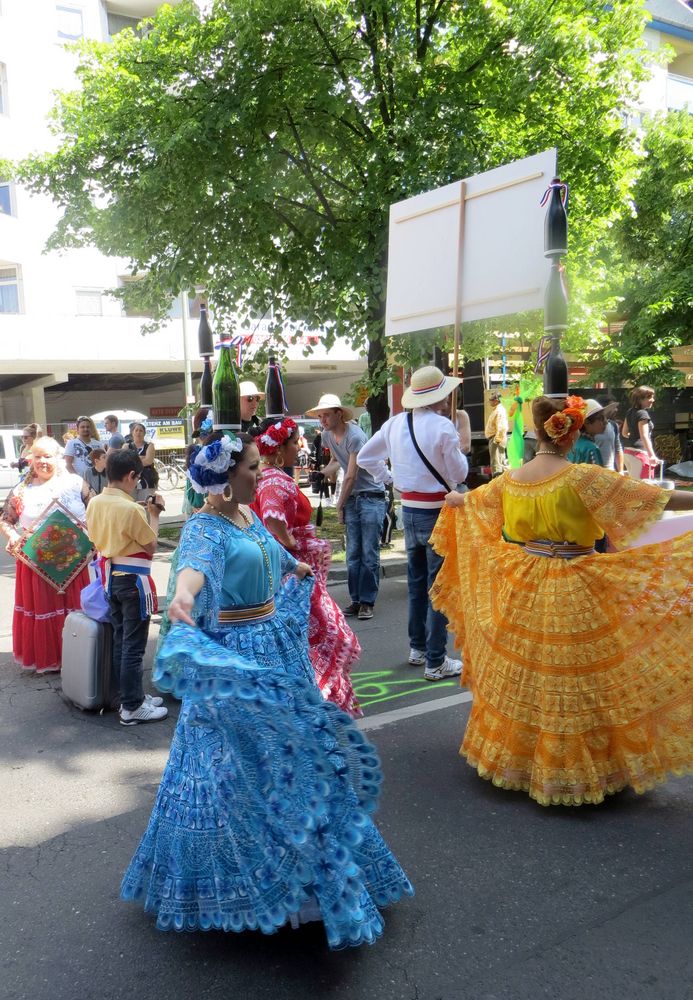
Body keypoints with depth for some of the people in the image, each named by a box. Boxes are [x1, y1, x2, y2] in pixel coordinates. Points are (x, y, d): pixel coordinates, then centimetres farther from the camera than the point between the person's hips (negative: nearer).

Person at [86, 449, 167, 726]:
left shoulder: (95, 503, 3)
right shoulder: (131, 508, -21)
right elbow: (151, 546, -13)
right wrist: (154, 514, -3)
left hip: (111, 576, 8)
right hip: (133, 579, -8)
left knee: (120, 641, 16)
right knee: (133, 645, 0)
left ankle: (132, 695, 27)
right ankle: (132, 707, 7)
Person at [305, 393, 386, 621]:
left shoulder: (355, 436, -19)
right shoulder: (327, 435, 5)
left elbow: (351, 476, -16)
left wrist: (339, 506, -8)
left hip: (371, 496, -7)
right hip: (352, 498, 7)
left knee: (369, 553, -6)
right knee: (353, 553, 5)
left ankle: (367, 602, -1)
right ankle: (355, 600, 12)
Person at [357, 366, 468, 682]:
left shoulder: (395, 423, 3)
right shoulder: (442, 426, -17)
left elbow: (364, 458, 11)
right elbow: (459, 474, -10)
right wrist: (457, 450, 5)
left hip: (408, 509, 7)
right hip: (436, 512, -7)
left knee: (416, 581, 20)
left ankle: (417, 648, 33)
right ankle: (436, 662, 6)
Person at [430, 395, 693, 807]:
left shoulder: (510, 480, 0)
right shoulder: (583, 479, -17)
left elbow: (468, 500, 22)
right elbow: (658, 498, -17)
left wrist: (453, 498, 44)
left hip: (523, 595, 6)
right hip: (574, 601, -6)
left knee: (524, 681, 19)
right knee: (575, 686, 7)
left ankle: (520, 757, 35)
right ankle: (573, 772, 20)